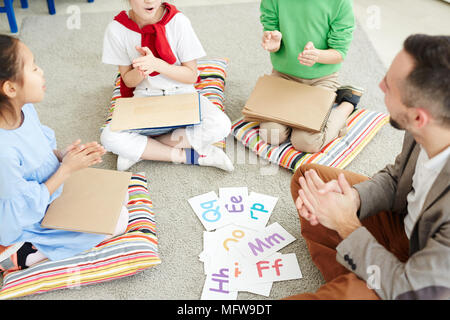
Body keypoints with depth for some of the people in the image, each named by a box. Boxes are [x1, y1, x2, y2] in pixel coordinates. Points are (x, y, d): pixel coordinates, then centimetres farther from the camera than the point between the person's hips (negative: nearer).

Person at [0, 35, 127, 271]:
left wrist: (62, 155, -13)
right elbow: (25, 210, -26)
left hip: (51, 192, 8)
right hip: (31, 223, -8)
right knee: (116, 222, -9)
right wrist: (66, 168, -23)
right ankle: (22, 254, -3)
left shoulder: (25, 110, -12)